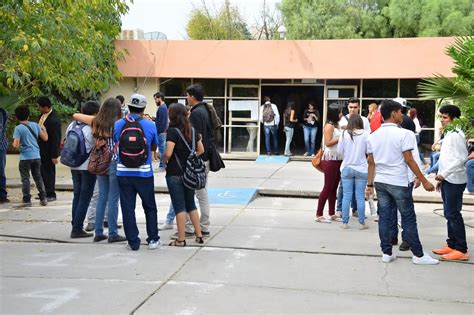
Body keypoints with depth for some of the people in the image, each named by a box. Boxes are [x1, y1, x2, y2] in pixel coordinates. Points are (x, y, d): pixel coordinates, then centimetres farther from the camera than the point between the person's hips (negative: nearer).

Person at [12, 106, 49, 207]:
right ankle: (43, 198, 15)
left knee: (25, 179, 5)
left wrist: (15, 145, 7)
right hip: (36, 156, 4)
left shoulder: (18, 128, -10)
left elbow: (16, 145, -17)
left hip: (25, 157, -4)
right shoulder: (35, 125, 2)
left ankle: (27, 200, 7)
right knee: (38, 177, 15)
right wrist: (44, 129, 26)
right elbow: (45, 138, 9)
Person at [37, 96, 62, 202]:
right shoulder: (43, 115, 2)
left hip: (48, 151, -9)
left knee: (49, 172, 3)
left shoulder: (54, 120, -25)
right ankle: (44, 193, 29)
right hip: (41, 149, 9)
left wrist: (54, 155, -20)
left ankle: (51, 194, 15)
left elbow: (56, 139, -22)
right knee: (42, 171, 16)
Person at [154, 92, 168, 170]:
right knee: (163, 148, 13)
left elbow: (161, 122, -21)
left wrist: (157, 131, -18)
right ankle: (164, 164, 19)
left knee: (161, 148, -5)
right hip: (163, 131, 10)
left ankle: (162, 165, -1)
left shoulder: (161, 108, -17)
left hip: (161, 131, -10)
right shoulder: (164, 107, 15)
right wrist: (154, 119, 9)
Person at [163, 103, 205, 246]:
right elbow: (201, 150, 12)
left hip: (175, 174, -6)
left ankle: (181, 239, 7)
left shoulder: (173, 131, -13)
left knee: (179, 207, 1)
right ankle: (199, 235, 18)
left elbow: (168, 153, -22)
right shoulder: (192, 130, 6)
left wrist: (164, 160, -3)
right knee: (191, 204, 17)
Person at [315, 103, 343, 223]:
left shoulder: (336, 125, 14)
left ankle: (332, 214, 16)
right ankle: (318, 215, 1)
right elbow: (328, 142, -17)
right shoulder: (329, 126, -11)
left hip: (338, 159, 8)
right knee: (328, 188, -5)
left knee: (334, 188, 10)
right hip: (331, 160, -8)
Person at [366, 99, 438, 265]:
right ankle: (418, 255, 10)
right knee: (409, 218, 3)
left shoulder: (374, 136, 6)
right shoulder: (404, 134, -11)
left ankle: (387, 253, 12)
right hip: (398, 183, -6)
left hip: (380, 182, 6)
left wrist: (370, 184, 14)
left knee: (384, 217, 9)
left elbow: (371, 162, 8)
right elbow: (409, 160, -13)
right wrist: (424, 181, -7)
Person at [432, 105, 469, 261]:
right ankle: (451, 245, 20)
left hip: (454, 181, -9)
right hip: (447, 180, 9)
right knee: (449, 214, 13)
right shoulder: (448, 134, 15)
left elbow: (462, 158, -20)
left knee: (453, 214, -7)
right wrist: (441, 178, 19)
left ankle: (461, 250, -2)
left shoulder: (457, 135, -13)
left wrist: (444, 174, -20)